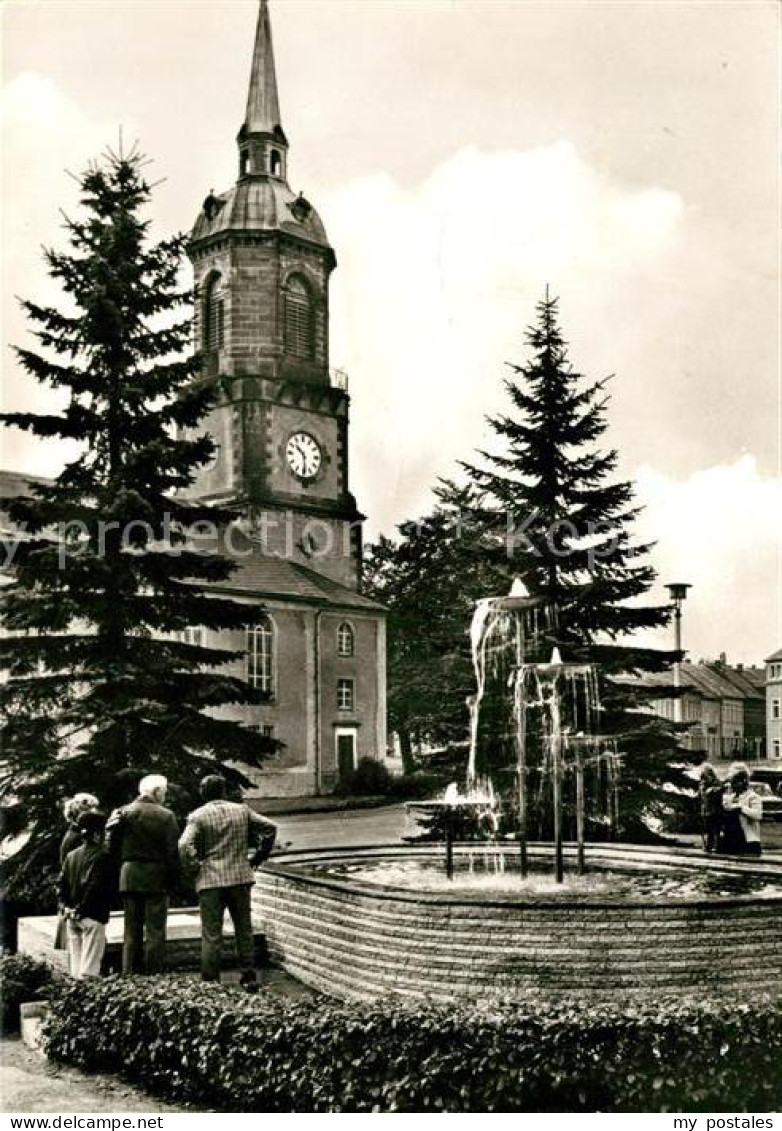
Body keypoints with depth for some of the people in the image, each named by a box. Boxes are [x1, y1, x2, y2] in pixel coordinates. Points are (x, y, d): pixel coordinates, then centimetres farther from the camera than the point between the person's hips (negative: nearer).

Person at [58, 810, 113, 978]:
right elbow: (96, 886, -16)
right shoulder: (102, 855, -9)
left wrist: (65, 908, 7)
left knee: (75, 968, 11)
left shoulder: (71, 855, 11)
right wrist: (82, 910, -12)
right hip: (92, 917, -6)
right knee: (90, 965, -7)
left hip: (71, 916, 7)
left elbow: (62, 883, 9)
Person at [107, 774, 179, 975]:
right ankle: (153, 974, -2)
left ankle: (129, 974, 9)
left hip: (129, 877, 3)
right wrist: (174, 882, -1)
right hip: (157, 878, -3)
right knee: (155, 932, 1)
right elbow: (173, 852, -7)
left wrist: (122, 866, 11)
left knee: (132, 932, 11)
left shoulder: (123, 813, 4)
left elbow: (112, 847, 1)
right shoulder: (166, 816, -5)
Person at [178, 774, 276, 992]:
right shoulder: (241, 810, 5)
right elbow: (270, 828, 5)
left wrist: (191, 869, -3)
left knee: (211, 934, 2)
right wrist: (258, 856, 12)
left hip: (210, 880, -3)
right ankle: (249, 977, 18)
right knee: (244, 930, 14)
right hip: (240, 877, 3)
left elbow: (184, 846, -18)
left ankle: (210, 982, 3)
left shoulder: (198, 816, -6)